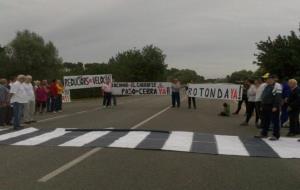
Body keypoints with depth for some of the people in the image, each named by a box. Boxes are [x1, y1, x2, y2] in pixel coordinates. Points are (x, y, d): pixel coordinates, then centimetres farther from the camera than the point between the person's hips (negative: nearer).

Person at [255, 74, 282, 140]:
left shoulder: (277, 86, -12)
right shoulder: (267, 86, 18)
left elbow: (278, 97, -19)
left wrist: (275, 107, -23)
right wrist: (262, 106, 21)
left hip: (273, 107, -9)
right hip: (265, 107, 9)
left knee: (275, 121, -2)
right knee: (265, 121, 15)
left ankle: (276, 135, 4)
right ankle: (264, 134, 25)